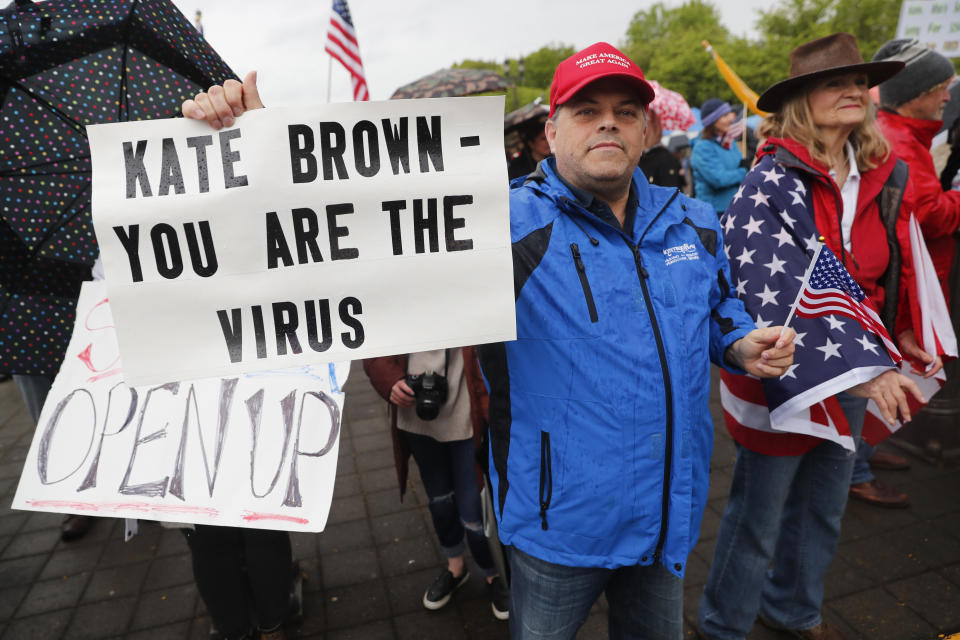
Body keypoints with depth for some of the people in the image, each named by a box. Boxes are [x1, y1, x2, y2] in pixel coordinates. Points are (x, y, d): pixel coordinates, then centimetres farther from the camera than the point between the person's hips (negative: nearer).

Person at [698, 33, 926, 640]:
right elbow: (778, 297, -27)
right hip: (783, 377, -7)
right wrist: (862, 368, -31)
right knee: (757, 519, 8)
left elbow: (885, 278, 17)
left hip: (856, 379, 7)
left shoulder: (880, 177, 4)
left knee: (823, 511, 23)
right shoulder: (770, 187, -18)